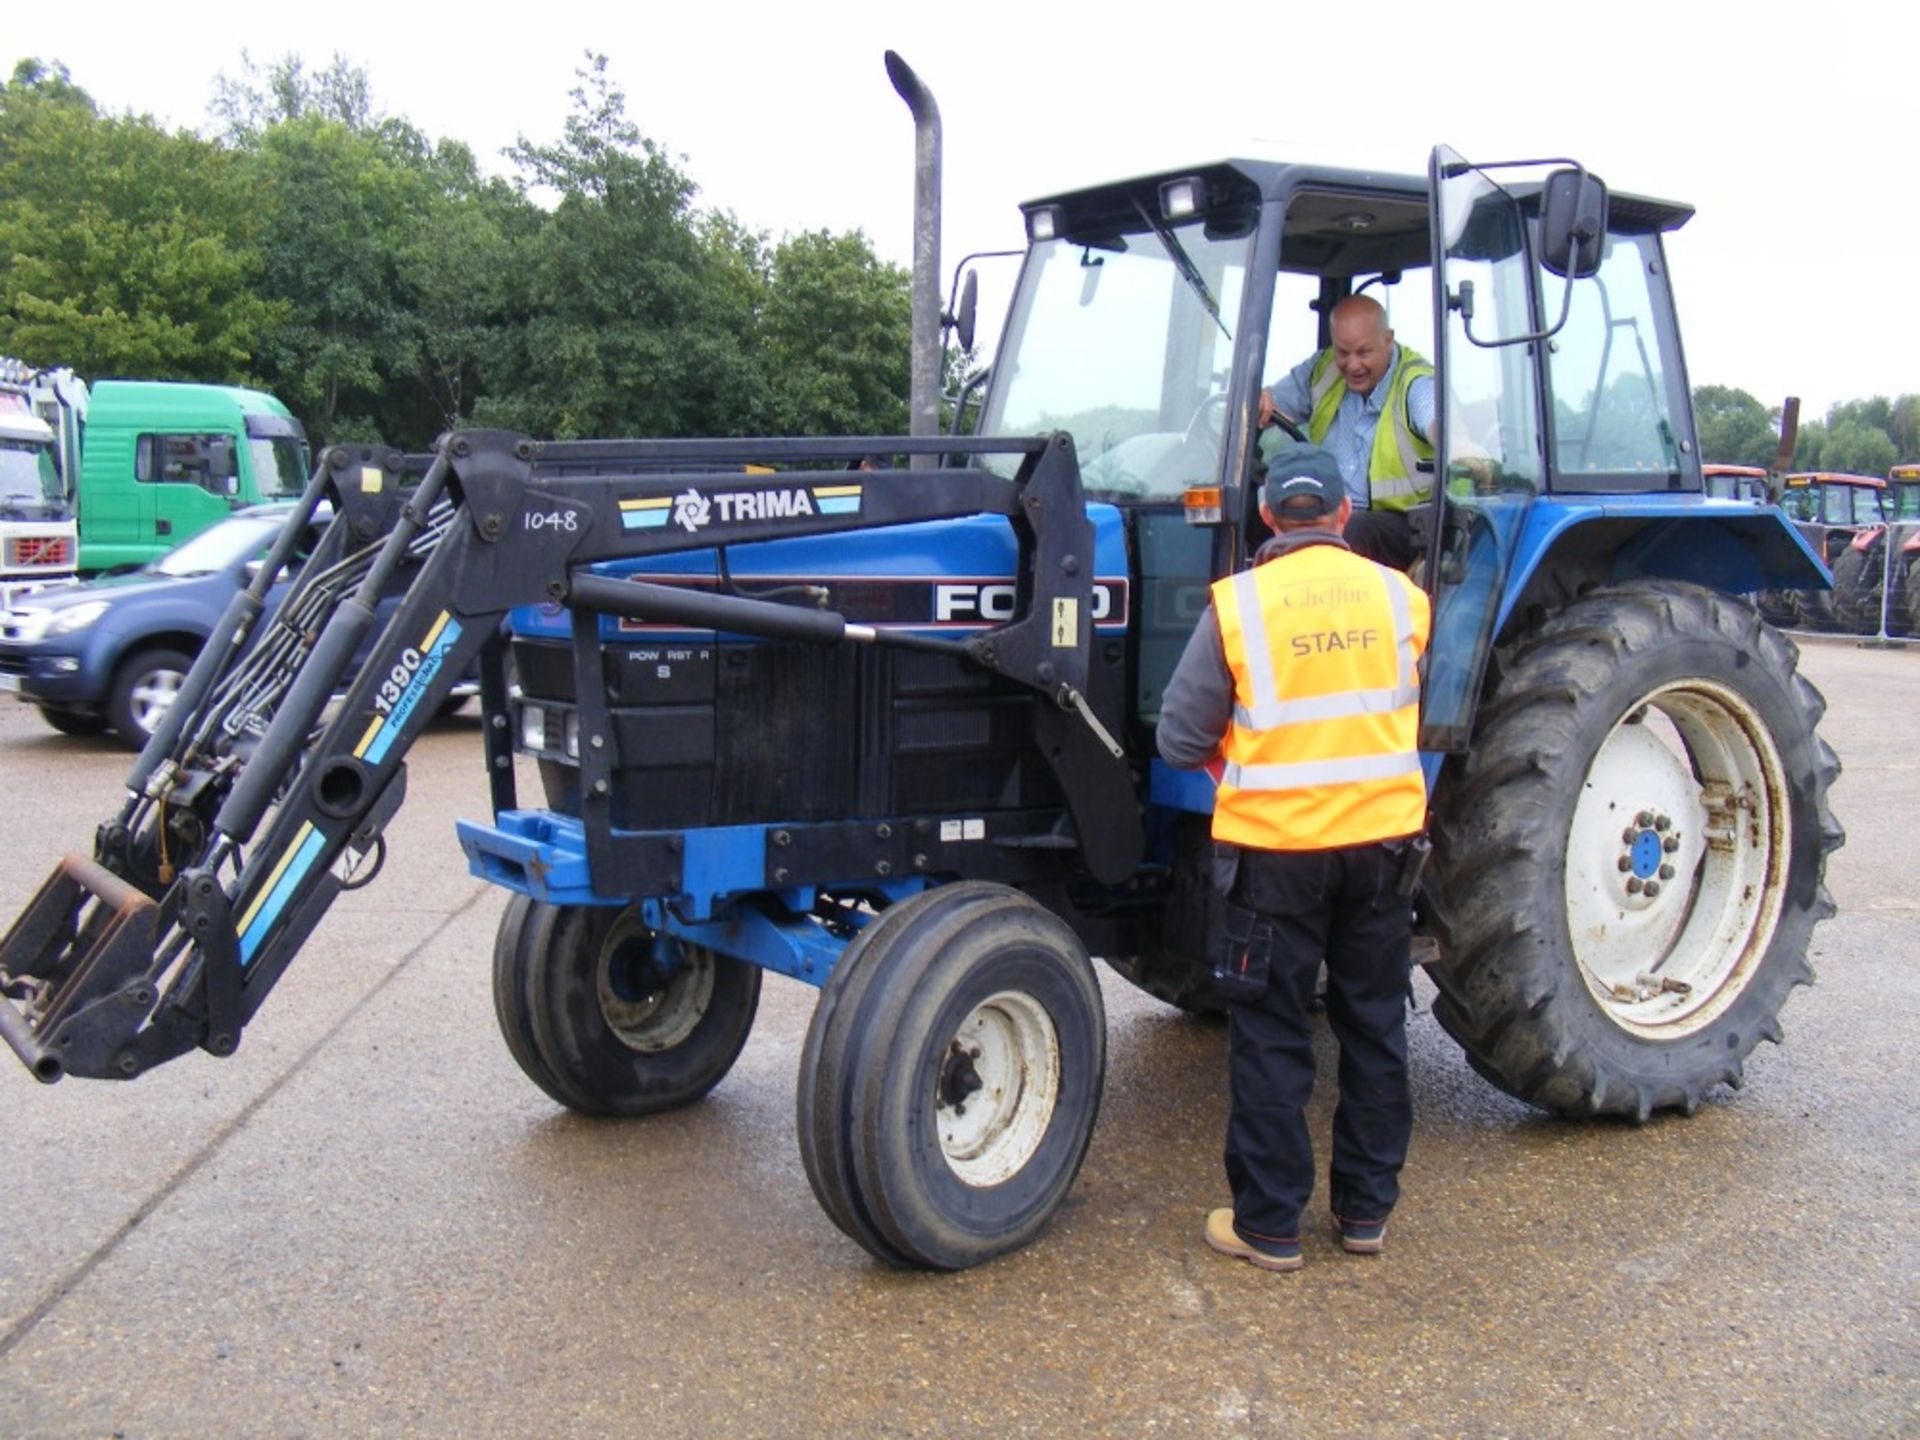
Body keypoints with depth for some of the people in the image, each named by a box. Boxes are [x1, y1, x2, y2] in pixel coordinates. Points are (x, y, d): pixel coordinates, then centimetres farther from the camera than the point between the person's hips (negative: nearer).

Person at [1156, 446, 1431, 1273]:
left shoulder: (1237, 603, -9)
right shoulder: (1402, 598, 1)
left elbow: (1181, 740, -5)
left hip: (1277, 846, -3)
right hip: (1383, 838, 3)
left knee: (1271, 1038, 7)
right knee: (1374, 1026, 15)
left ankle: (1268, 1226, 14)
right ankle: (1366, 1211, 26)